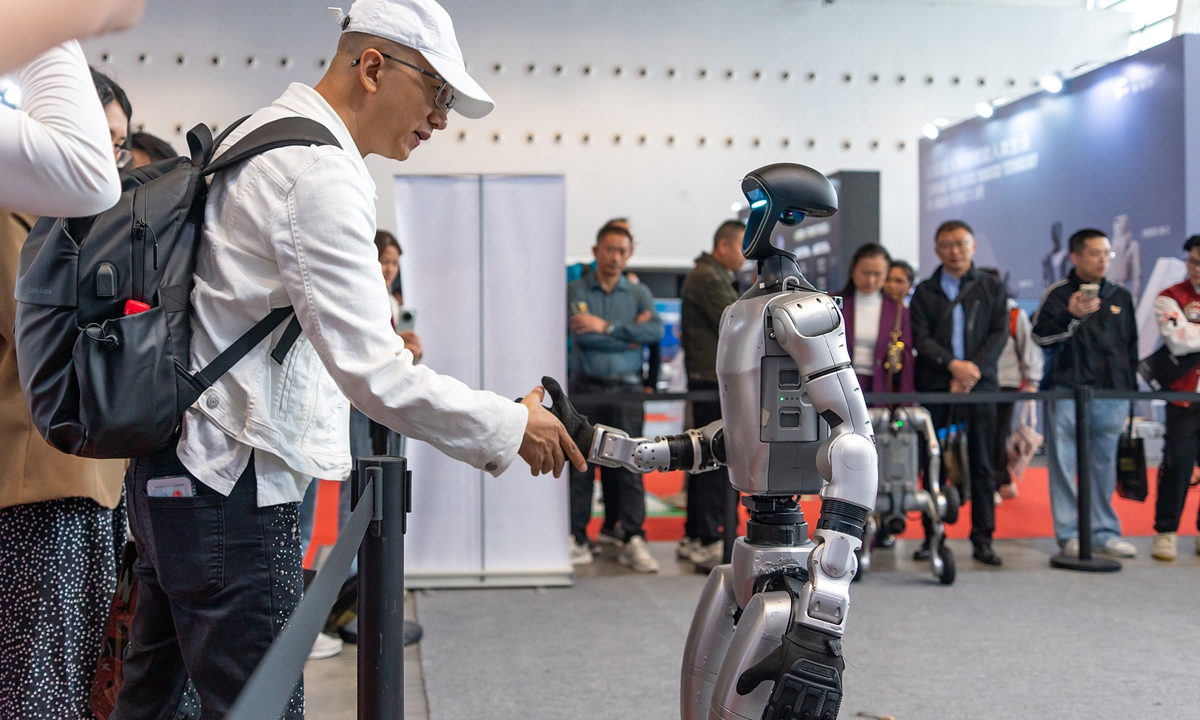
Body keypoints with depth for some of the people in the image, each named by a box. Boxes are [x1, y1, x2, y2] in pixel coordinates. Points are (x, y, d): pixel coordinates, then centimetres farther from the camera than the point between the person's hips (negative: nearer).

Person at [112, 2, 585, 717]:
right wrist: (510, 429, -16)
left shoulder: (259, 132, 14)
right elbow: (373, 375, -24)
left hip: (177, 464, 11)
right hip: (232, 484, -11)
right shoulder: (320, 174, -18)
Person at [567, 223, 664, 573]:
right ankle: (577, 540, 3)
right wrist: (630, 335, -5)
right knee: (581, 465, -2)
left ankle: (632, 539, 1)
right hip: (586, 388, -1)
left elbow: (657, 330, -7)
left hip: (626, 389, 1)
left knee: (627, 465, -2)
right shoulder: (576, 291, 6)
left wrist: (607, 327, -12)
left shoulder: (638, 293, 12)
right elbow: (582, 335, -9)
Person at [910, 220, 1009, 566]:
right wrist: (952, 364, -15)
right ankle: (932, 536, 8)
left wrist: (973, 369, -11)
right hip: (935, 387, 0)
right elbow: (920, 338, 0)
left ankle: (983, 538, 6)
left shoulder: (992, 287, 12)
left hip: (979, 385, 0)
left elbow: (999, 333, 3)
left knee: (981, 465, 1)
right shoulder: (924, 291, 11)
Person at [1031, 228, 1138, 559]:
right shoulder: (1059, 293, 1)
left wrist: (1131, 391, 15)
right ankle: (1069, 533, 6)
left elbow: (1131, 347, 18)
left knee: (1105, 466, 8)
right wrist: (1071, 316, -20)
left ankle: (1105, 532, 16)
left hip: (1111, 395, 4)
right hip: (1068, 392, -4)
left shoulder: (1121, 296, 14)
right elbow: (1040, 336, -6)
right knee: (1064, 465, -1)